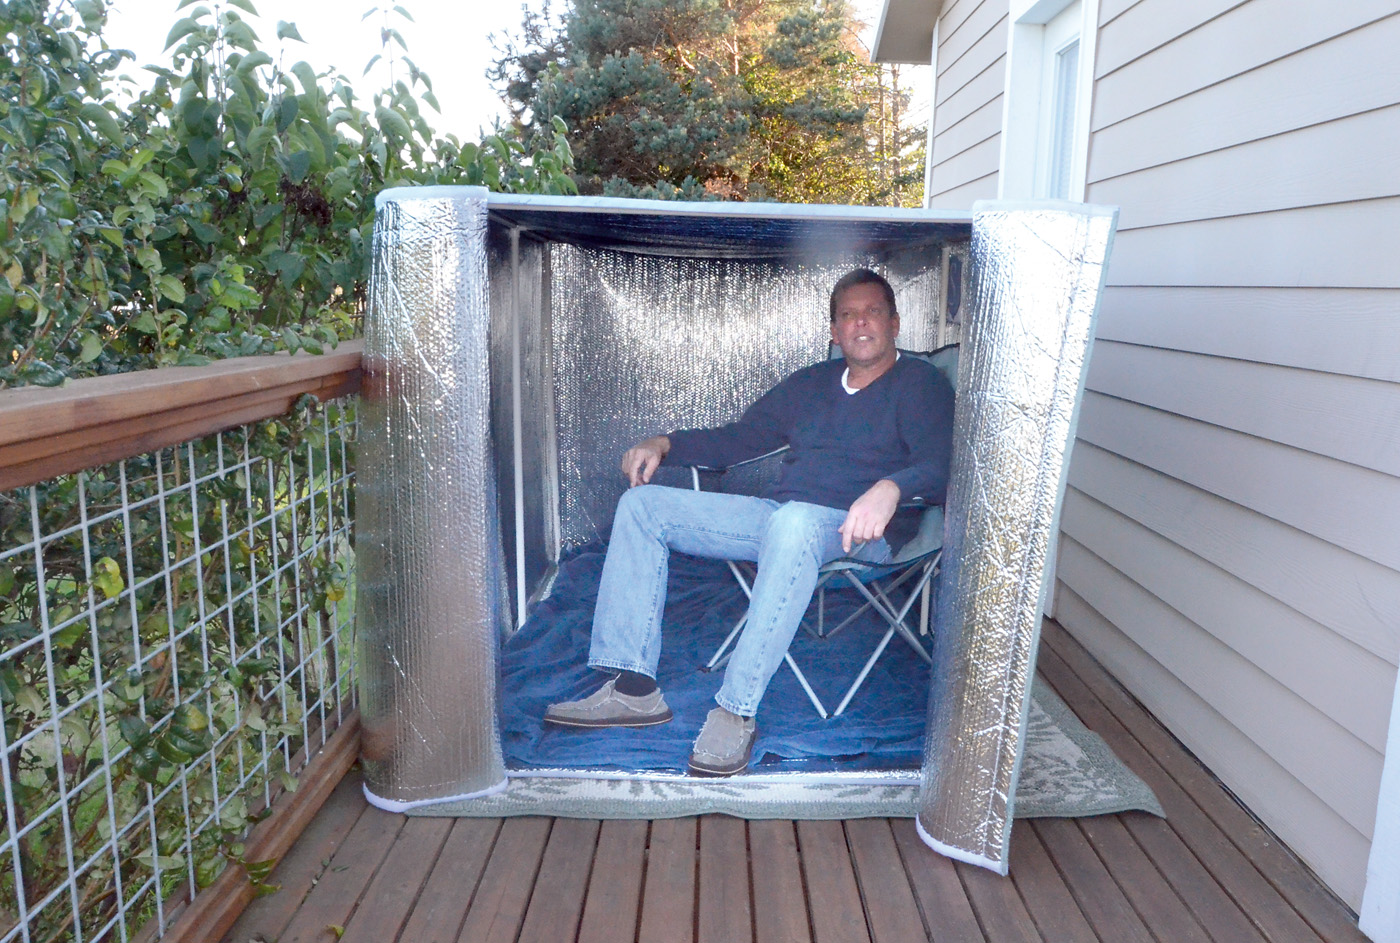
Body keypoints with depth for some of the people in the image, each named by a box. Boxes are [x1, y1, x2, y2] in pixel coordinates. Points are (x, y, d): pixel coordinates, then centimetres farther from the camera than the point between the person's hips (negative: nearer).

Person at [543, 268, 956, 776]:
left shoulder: (920, 384, 5)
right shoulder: (811, 382, 24)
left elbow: (939, 467, -12)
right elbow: (737, 438, 26)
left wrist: (890, 488, -34)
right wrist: (664, 443, 10)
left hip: (856, 531, -7)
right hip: (776, 515, 7)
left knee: (793, 523, -43)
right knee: (642, 504, -3)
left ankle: (736, 709, -37)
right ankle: (633, 686, -13)